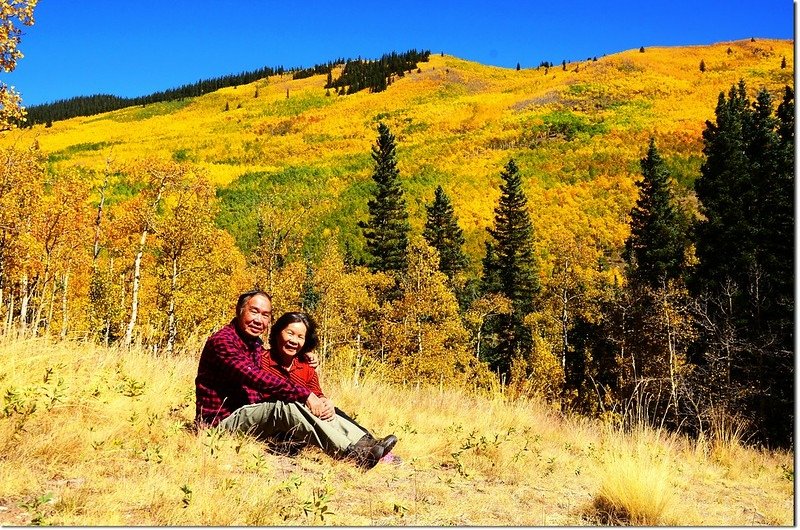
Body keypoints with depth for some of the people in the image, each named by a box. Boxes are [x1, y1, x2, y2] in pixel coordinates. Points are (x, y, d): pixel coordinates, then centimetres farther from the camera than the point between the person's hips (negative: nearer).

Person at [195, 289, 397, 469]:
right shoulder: (222, 341, -14)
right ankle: (351, 453, -34)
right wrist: (305, 395, -30)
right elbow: (256, 378, -29)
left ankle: (364, 442, -18)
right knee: (285, 406, -31)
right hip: (223, 421, -9)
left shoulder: (256, 344, 16)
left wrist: (315, 400, -11)